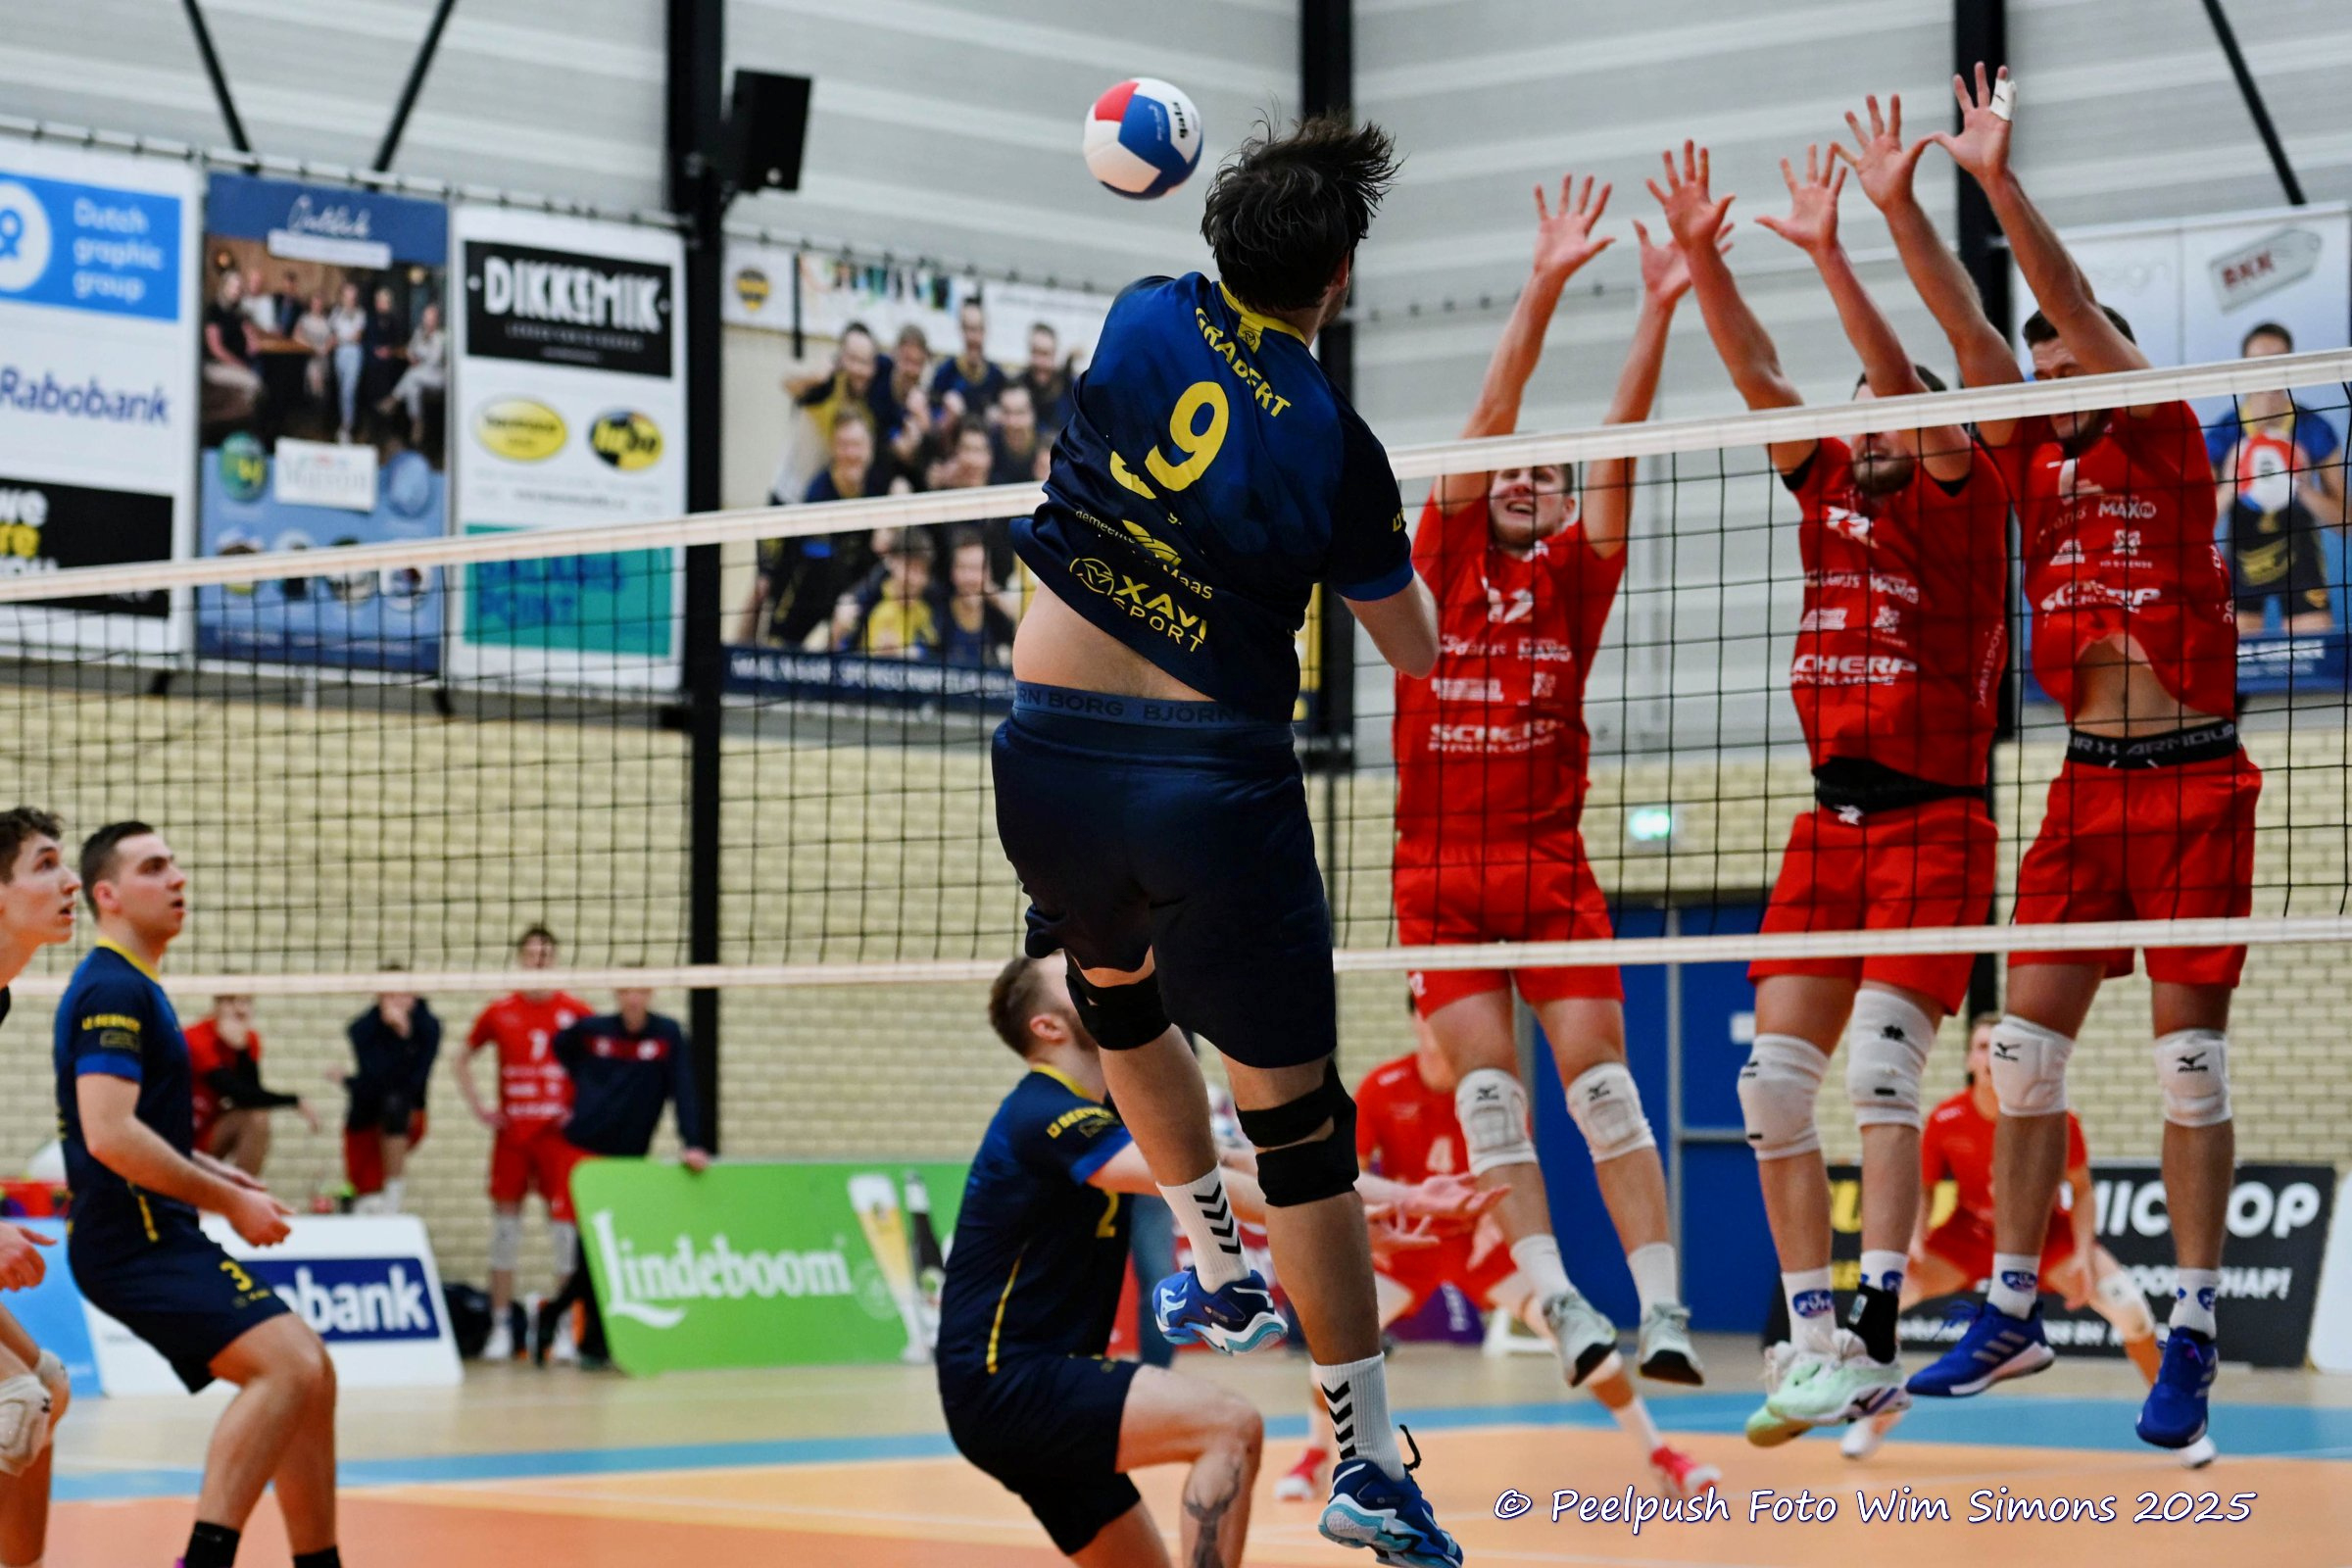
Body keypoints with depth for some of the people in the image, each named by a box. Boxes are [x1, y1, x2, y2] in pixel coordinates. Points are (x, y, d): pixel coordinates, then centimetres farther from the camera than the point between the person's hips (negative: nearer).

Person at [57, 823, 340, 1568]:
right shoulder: (114, 990, -12)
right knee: (288, 1365, -24)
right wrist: (228, 1200, -17)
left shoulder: (132, 988, 21)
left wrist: (212, 1171, 17)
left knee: (307, 1371, 10)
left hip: (159, 1237, 11)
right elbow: (109, 1135, -23)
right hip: (136, 1242, -11)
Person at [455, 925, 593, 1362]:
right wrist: (478, 1107, 8)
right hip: (510, 1133, 2)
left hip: (558, 1132, -2)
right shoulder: (499, 1012, 5)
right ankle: (500, 1327, 11)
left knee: (564, 1220, -4)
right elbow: (462, 1060, 18)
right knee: (504, 1223, 4)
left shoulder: (575, 1011, 0)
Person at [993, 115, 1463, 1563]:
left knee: (1117, 988, 34)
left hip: (1051, 761, 4)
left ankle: (1220, 1271, 44)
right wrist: (1411, 570, 30)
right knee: (1299, 1117, 3)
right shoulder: (1336, 449, -6)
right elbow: (1414, 652, 9)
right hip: (1219, 781, -4)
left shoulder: (1149, 317, 1)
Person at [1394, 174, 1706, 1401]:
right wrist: (1543, 286, -13)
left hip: (1551, 863, 0)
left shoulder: (1575, 576, 8)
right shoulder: (1443, 561, 7)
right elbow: (1491, 416, -3)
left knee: (1600, 1076, -7)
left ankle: (1662, 1307, -9)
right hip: (1439, 868, 0)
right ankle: (1561, 1306, -8)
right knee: (1488, 1088, -6)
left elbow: (1622, 441, -3)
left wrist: (1658, 312, -13)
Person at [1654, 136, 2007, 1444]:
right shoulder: (1833, 492, 13)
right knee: (1775, 1076, -1)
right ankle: (1812, 1332, 3)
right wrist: (1700, 254, -7)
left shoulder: (1963, 500, -1)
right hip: (1831, 819, 6)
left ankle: (1876, 1338, -19)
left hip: (1933, 821, -6)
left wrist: (1830, 256, -24)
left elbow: (1914, 396, -16)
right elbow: (1757, 373, 6)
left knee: (1882, 1064, -17)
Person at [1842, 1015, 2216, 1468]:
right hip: (1970, 1232, 1)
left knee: (2124, 1299, -23)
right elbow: (1924, 1189, -4)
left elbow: (2082, 1191, -9)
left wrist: (2082, 1256, -22)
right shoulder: (1945, 1120, -19)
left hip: (2046, 1231, -1)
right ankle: (1881, 1411, 6)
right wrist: (1913, 1240, -22)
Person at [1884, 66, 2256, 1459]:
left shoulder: (2166, 440, -1)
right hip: (2088, 782, 6)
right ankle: (2014, 1312, 9)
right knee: (2025, 1046, 2)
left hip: (2191, 780, -6)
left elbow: (2081, 310, -13)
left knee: (2190, 1056, -6)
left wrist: (2001, 181, -22)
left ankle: (2195, 1335, -3)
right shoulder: (2038, 460, 12)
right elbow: (1974, 337, 3)